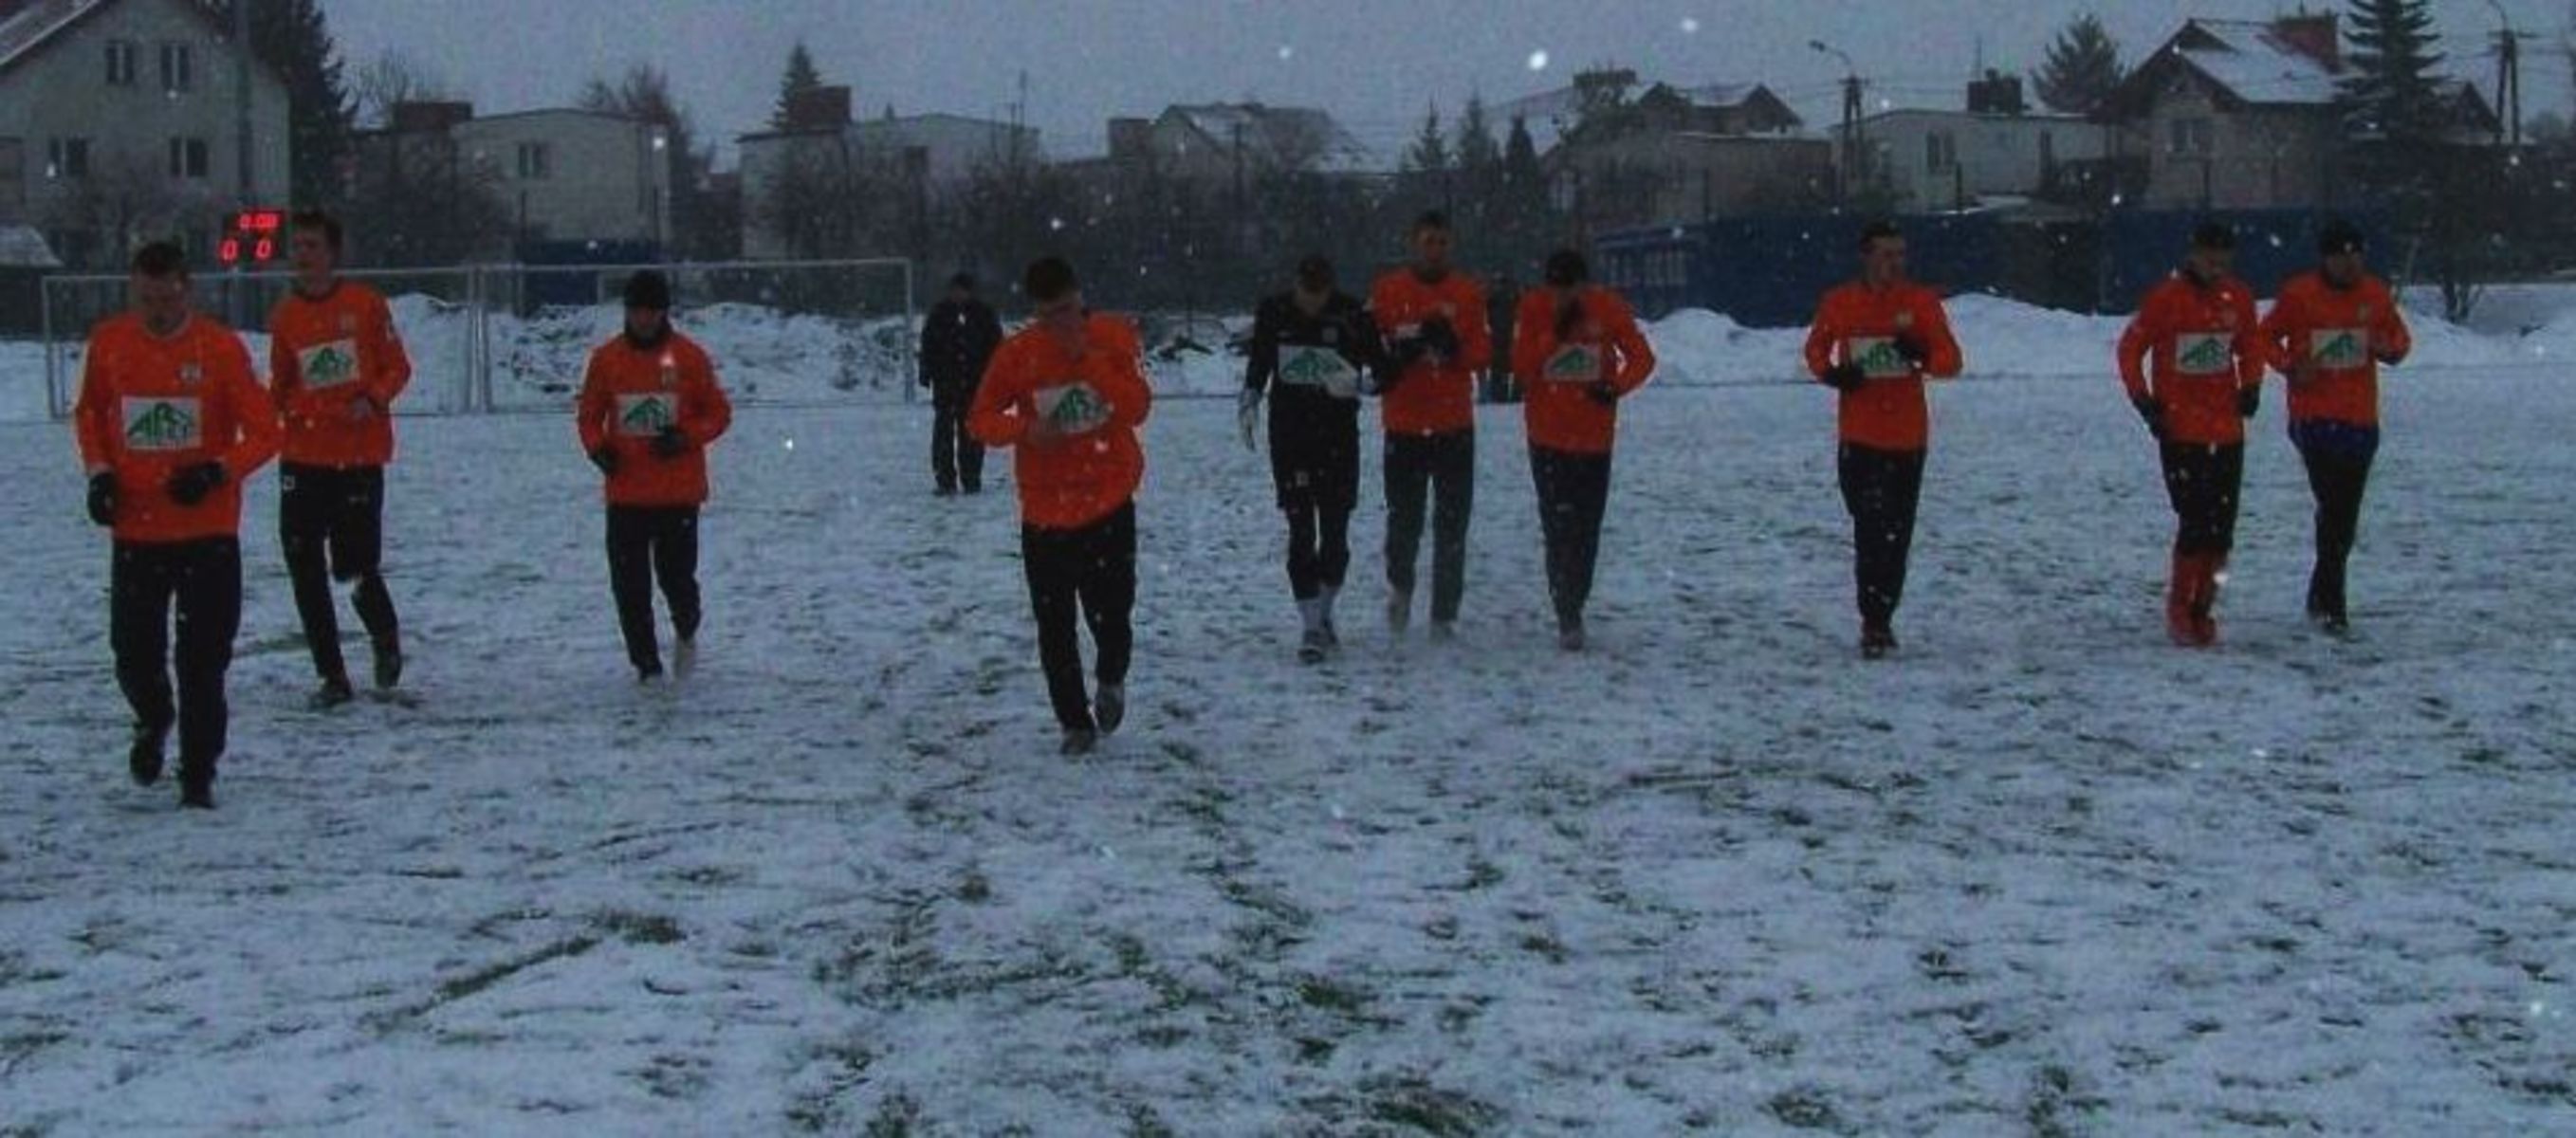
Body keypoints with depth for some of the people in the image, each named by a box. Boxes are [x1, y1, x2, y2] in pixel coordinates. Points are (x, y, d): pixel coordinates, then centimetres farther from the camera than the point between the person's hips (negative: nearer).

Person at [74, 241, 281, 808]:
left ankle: (198, 776, 10)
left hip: (208, 529, -2)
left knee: (204, 661, -1)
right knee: (133, 650, 5)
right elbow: (88, 413, 16)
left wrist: (217, 471, -22)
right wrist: (99, 473, 0)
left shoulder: (220, 347, -8)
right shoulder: (108, 343, 0)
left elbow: (264, 432, -6)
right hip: (135, 528, 2)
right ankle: (153, 720, 38)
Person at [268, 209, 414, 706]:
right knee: (306, 572, 0)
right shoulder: (285, 314, 8)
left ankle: (386, 638, 28)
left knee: (357, 566, -4)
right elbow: (280, 386, 16)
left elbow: (398, 366, 3)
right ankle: (332, 677, 11)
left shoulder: (364, 304, -1)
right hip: (303, 459, 3)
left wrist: (374, 400, -14)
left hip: (360, 455, -3)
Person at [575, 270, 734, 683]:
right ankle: (647, 664, 13)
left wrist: (686, 438, -13)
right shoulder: (607, 358, 3)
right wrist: (597, 447, -7)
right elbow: (589, 414, 12)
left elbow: (719, 412, 4)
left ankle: (687, 632, 32)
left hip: (679, 492, -2)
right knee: (630, 585, 1)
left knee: (676, 575, -1)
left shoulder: (689, 356, -2)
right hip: (625, 491, 2)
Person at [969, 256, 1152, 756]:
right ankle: (1075, 722, 18)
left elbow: (1137, 409, -13)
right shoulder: (1019, 352, -4)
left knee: (1111, 614, -2)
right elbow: (980, 418, 0)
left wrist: (1089, 358, -21)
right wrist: (1025, 429, -19)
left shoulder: (1116, 338, -4)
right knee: (1056, 626, 3)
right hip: (1045, 511, 1)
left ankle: (1111, 682, 32)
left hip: (1109, 503, -1)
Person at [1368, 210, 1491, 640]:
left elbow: (1483, 352, 3)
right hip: (1403, 424, -1)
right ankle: (1400, 587, 31)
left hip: (1455, 425, 1)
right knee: (1404, 519, 3)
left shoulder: (1469, 294, 6)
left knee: (1452, 524, 0)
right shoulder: (1388, 291, 3)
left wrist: (1454, 348, -17)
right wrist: (1397, 353, -19)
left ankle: (1445, 613, 6)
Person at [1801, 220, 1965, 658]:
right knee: (1871, 529, -12)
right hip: (1859, 436, -2)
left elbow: (1952, 359, -3)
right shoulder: (1839, 303, -1)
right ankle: (1874, 623, -8)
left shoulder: (1922, 302, -1)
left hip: (1909, 436, 2)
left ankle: (1882, 619, 23)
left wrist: (1923, 356, -26)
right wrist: (1832, 374, -9)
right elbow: (1815, 350, 13)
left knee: (1898, 534, 10)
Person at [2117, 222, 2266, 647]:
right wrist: (2143, 400, -7)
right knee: (2196, 521, -11)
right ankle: (2180, 608, 3)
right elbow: (2130, 349, 0)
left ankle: (2202, 608, 14)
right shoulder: (2165, 299, -7)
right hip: (2180, 430, -5)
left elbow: (2252, 345, 21)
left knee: (2222, 527, 3)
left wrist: (2251, 385, 5)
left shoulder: (2238, 298, 6)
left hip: (2227, 431, 5)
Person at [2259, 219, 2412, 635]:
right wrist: (2290, 366, -11)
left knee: (2345, 513, 10)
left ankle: (2324, 597, 25)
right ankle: (2330, 601, -11)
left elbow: (2401, 338, 16)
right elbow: (2267, 335, 7)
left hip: (2361, 418, 4)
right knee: (2333, 506, -14)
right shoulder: (2298, 294, -5)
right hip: (2314, 417, -4)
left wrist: (2389, 349, -8)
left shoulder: (2376, 295, 5)